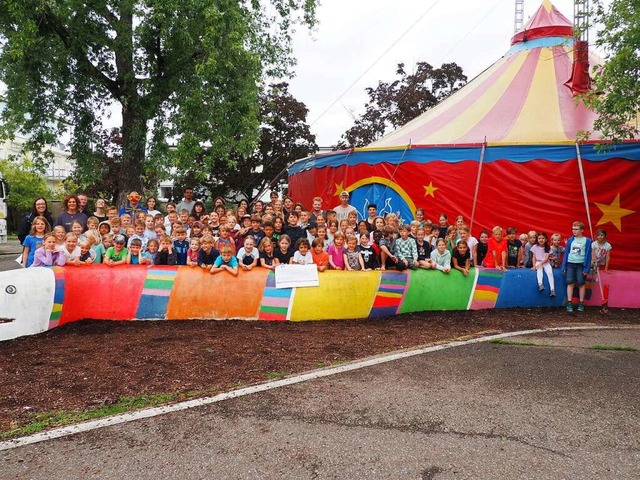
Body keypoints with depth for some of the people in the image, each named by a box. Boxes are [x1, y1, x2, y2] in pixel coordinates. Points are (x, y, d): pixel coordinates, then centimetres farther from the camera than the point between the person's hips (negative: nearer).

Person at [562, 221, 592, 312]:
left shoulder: (587, 241, -1)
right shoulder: (570, 240, 6)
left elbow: (588, 255, -1)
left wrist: (586, 268, -6)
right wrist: (564, 266, 6)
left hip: (581, 264, -2)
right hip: (570, 264, 2)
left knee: (581, 284, 5)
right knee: (570, 283, 0)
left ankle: (581, 303, 15)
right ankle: (569, 303, 3)